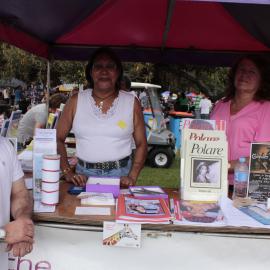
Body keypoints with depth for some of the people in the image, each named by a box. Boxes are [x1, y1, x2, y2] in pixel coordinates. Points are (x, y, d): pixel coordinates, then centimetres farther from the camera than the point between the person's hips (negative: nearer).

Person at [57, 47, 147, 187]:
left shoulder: (132, 103, 3)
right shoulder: (76, 101, 4)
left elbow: (141, 144, 7)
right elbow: (58, 139, 8)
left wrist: (132, 177, -4)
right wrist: (67, 172, -3)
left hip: (120, 175, 0)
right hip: (84, 174, 0)